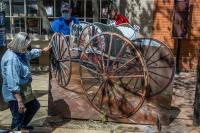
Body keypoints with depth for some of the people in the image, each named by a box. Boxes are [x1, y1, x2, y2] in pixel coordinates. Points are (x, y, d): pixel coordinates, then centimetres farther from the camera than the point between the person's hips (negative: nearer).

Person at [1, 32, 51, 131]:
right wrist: (20, 101, -32)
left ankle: (23, 125, 49)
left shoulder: (20, 52, 1)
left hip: (24, 90, 11)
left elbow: (31, 53, 26)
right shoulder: (12, 59, -30)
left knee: (35, 106, 28)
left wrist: (43, 50, 38)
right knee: (18, 119, -1)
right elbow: (13, 83, -32)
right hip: (15, 94, -11)